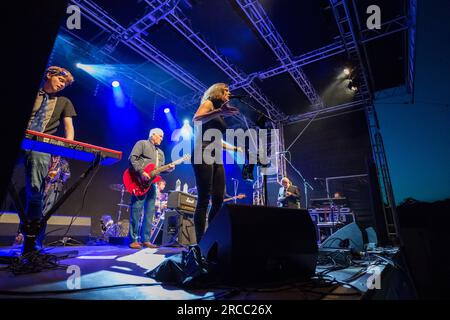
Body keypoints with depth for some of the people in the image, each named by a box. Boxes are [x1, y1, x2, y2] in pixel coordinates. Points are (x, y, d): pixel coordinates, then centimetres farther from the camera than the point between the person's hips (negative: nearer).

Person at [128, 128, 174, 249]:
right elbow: (132, 158, -10)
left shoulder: (160, 152, 25)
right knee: (136, 209, -6)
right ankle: (134, 240, 1)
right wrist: (141, 172, -20)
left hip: (152, 183, 8)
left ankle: (146, 239, 13)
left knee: (150, 212, 6)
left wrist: (168, 169, -2)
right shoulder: (142, 144, 3)